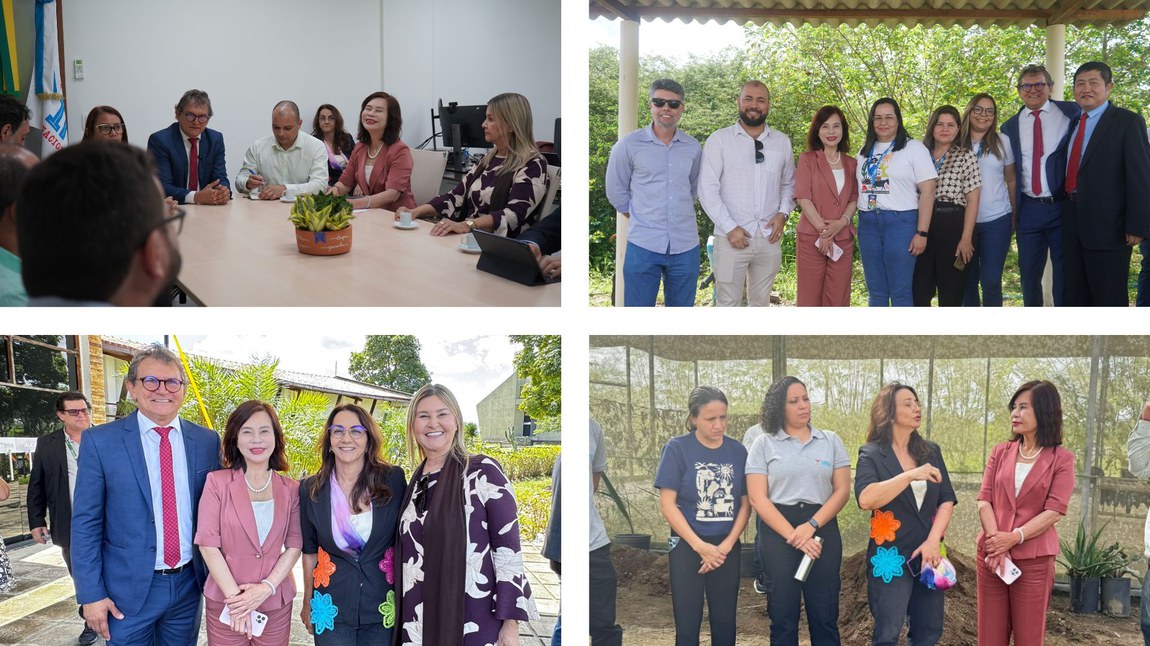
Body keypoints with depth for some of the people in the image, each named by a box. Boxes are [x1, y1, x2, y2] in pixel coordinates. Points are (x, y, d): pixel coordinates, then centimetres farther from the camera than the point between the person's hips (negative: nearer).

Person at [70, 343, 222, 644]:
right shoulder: (100, 441, -7)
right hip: (128, 589, -2)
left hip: (189, 583, 3)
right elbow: (86, 523, -6)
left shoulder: (207, 441, 1)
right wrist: (91, 594, -8)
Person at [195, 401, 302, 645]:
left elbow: (294, 545, 1)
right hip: (225, 603, -2)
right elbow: (208, 543, -8)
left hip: (276, 604, 2)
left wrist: (266, 587, -13)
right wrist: (235, 597, -12)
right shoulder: (217, 482, -4)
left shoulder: (291, 489, 4)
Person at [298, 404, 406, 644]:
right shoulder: (311, 489, -2)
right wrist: (307, 604, 13)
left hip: (383, 607, 0)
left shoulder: (394, 480, -6)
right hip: (332, 609, 0)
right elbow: (309, 551, 8)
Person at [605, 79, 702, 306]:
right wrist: (640, 218, 6)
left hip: (686, 246, 3)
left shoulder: (693, 147, 7)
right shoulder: (628, 146, -2)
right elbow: (616, 191, 5)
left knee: (682, 305, 12)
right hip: (643, 245, -3)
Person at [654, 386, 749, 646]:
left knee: (725, 623, 9)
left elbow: (745, 503, 4)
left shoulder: (738, 451, 1)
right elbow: (667, 504, -9)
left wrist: (725, 546, -7)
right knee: (687, 625, 2)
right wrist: (701, 547, -13)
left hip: (728, 548, 3)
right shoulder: (677, 448, -8)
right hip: (687, 547, -3)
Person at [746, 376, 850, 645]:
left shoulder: (831, 441, 8)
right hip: (779, 534, -1)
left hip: (823, 531, 1)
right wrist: (793, 535, -13)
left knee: (824, 617, 4)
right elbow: (758, 498, -4)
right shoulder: (764, 445, 3)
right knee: (783, 618, 4)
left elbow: (842, 490, 2)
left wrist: (811, 526, -12)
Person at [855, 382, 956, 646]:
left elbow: (947, 500, 2)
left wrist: (933, 541, -11)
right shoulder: (872, 454, -7)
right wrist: (911, 475, -30)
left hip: (928, 555, 5)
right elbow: (865, 499, -24)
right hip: (891, 556, -5)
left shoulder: (931, 451, 8)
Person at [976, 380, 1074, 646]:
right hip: (991, 554, 3)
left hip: (1034, 560, -3)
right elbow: (984, 499, 1)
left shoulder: (1062, 459, 0)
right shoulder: (1000, 452, 9)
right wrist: (996, 541, -15)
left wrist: (1014, 538, -20)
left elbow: (1054, 511, -9)